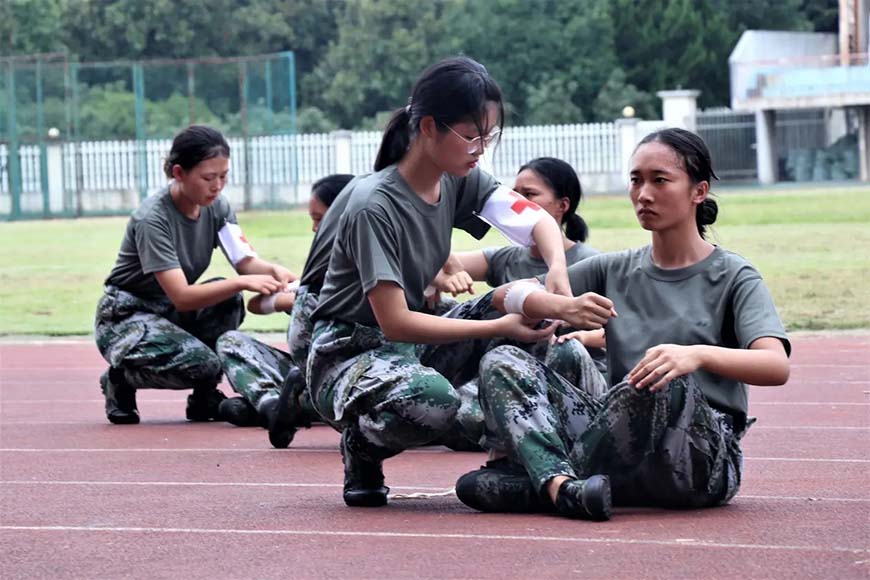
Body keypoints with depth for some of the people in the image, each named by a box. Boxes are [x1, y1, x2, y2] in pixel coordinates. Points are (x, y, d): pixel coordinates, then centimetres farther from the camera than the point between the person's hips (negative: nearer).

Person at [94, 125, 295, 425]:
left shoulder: (216, 207, -4)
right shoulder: (152, 219, -26)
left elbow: (245, 261, -10)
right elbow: (181, 297, -32)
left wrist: (273, 270, -34)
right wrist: (243, 282, -43)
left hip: (170, 311, 7)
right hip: (125, 319, -6)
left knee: (228, 300, -25)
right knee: (200, 363, -31)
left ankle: (205, 398, -5)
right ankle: (120, 380, -1)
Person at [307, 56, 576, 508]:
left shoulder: (458, 181, -3)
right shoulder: (375, 206, -24)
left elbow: (540, 221, 1)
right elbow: (394, 322, -27)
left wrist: (558, 268, -22)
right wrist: (500, 327, -30)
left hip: (407, 348, 8)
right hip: (346, 356, -8)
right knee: (430, 402, -39)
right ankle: (362, 446, -5)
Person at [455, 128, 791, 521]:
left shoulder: (733, 278, 1)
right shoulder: (615, 271, 15)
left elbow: (777, 366, -16)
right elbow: (506, 296, 11)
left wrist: (697, 354, -36)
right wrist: (563, 307, -12)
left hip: (704, 464, -5)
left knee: (662, 383, -37)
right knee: (502, 361, -9)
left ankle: (531, 482, -21)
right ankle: (561, 484, -36)